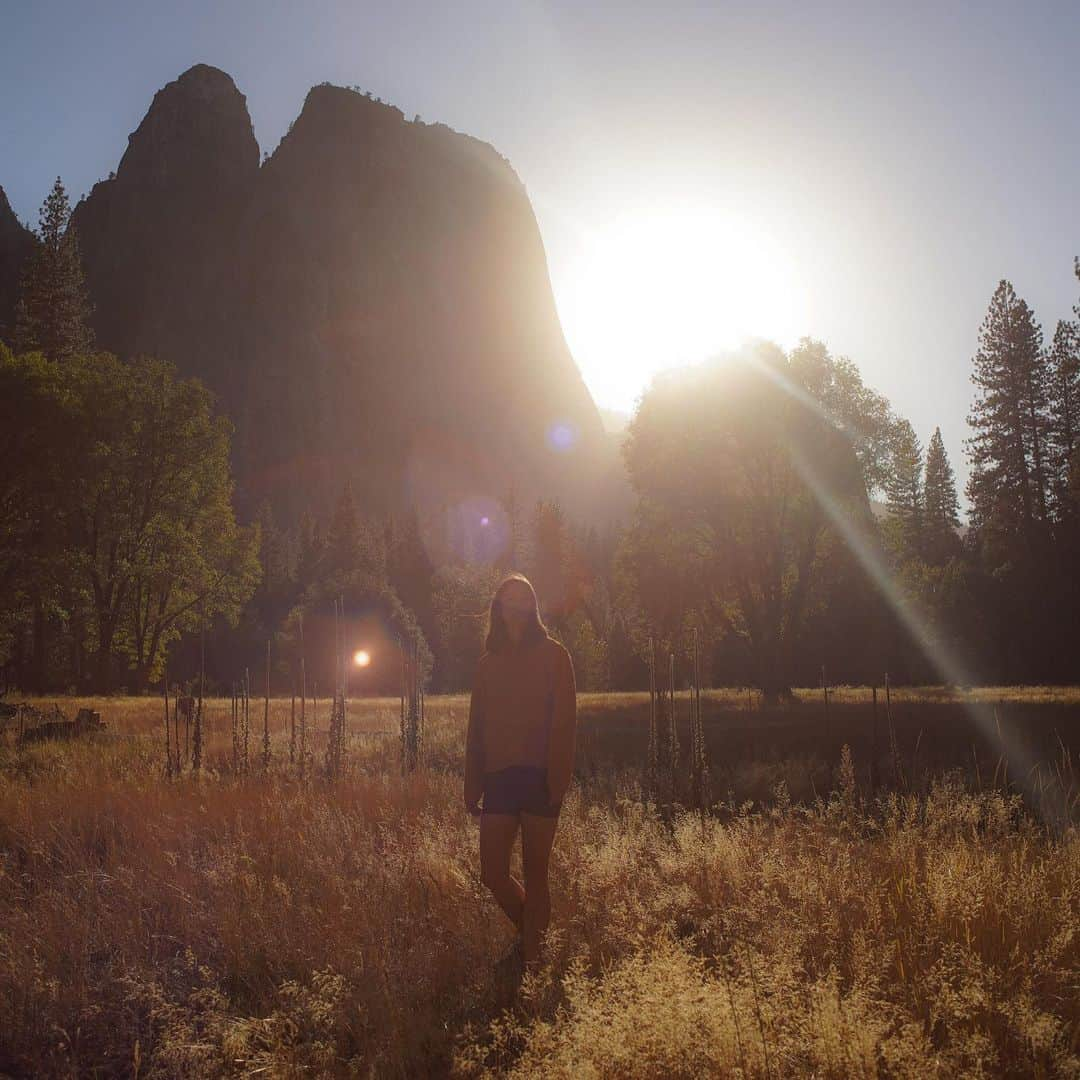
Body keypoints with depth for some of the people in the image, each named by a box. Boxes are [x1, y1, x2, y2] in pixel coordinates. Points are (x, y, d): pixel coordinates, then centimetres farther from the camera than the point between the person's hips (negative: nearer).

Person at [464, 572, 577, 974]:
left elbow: (564, 721, -6)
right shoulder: (488, 663, 13)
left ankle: (532, 962, 11)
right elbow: (476, 729, 13)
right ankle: (530, 934, 29)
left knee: (535, 873, 1)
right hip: (499, 776, 4)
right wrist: (472, 786, 8)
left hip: (538, 776, -4)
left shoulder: (552, 655, 1)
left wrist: (558, 779, -15)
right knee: (492, 873, 3)